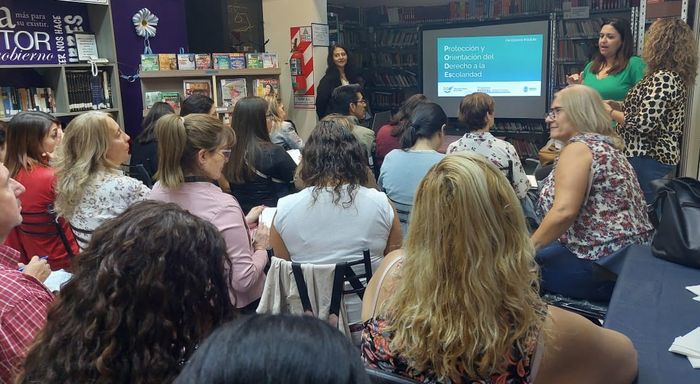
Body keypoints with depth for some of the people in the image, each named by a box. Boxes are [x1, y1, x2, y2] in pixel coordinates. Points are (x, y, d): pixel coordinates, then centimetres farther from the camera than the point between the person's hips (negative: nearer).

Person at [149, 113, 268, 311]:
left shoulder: (158, 191, -7)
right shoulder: (222, 206, -28)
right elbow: (244, 280, -24)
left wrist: (242, 222, 8)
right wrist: (261, 249, -7)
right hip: (230, 307, -7)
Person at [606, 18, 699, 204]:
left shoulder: (662, 78, -18)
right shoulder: (675, 76, 12)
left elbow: (643, 125, -24)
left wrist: (611, 112, -9)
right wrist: (619, 105, 15)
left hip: (647, 160, -10)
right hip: (662, 155, 10)